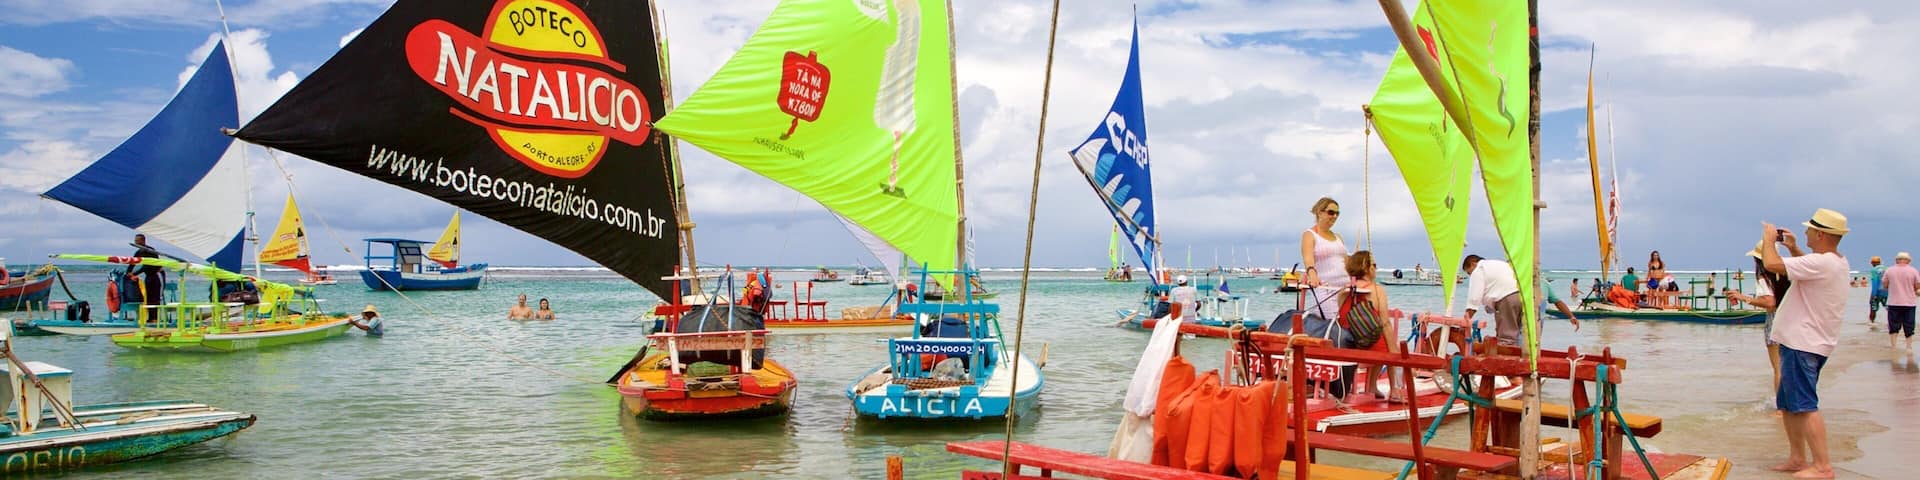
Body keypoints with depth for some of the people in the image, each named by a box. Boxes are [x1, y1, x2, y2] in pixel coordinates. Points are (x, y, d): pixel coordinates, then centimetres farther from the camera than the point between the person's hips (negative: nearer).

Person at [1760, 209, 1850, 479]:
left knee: (1805, 406, -8)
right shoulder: (1838, 263, 12)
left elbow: (1772, 264, -25)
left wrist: (1769, 239, -7)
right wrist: (1793, 248, 21)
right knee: (1789, 405, 16)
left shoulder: (1820, 263, -21)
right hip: (1802, 342, 11)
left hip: (1803, 344, -11)